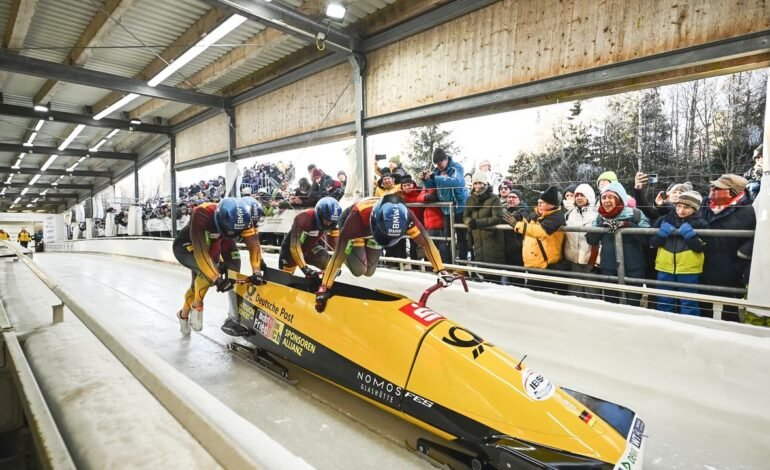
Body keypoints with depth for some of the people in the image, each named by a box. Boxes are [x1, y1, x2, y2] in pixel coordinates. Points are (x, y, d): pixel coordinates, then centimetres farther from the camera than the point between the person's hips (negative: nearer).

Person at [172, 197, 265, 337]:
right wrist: (217, 278, -49)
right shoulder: (202, 216, -41)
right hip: (185, 247, -5)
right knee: (207, 270, -32)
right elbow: (200, 252, -44)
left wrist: (257, 272, -36)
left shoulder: (243, 217, -27)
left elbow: (254, 244, -26)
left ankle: (184, 314, 46)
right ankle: (197, 306, -6)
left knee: (199, 284, 17)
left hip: (212, 248, 6)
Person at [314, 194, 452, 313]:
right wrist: (324, 288, -44)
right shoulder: (358, 215, -47)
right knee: (359, 270, -17)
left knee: (369, 272, 4)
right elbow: (339, 253, -44)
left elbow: (426, 241, -30)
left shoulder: (404, 215, -37)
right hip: (352, 228, -3)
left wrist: (441, 270, -38)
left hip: (372, 232, 4)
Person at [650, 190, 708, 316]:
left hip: (688, 269, -2)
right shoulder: (665, 219, 2)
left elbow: (700, 247, -10)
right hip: (665, 268, 2)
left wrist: (690, 234, -20)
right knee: (664, 302, 14)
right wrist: (662, 233, -17)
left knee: (688, 303, 10)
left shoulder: (700, 224, -2)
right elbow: (653, 243, 0)